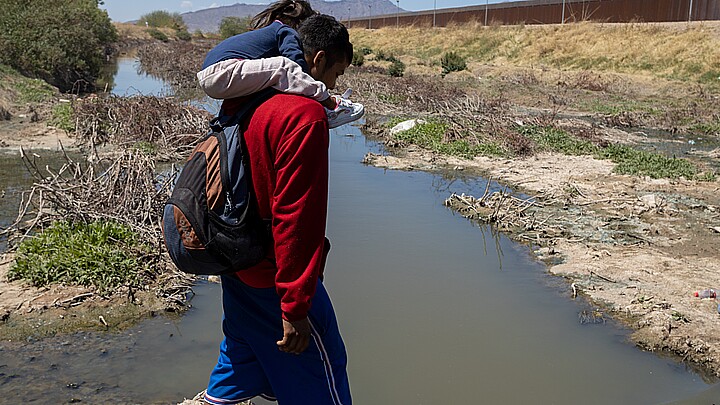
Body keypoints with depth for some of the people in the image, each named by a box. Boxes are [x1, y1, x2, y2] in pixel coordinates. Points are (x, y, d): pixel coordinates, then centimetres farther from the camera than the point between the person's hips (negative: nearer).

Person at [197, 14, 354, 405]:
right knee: (319, 371, 9)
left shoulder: (245, 102, 3)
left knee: (242, 354, 29)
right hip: (275, 277, -9)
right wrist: (295, 306, -23)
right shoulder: (306, 114, -24)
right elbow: (297, 215, -27)